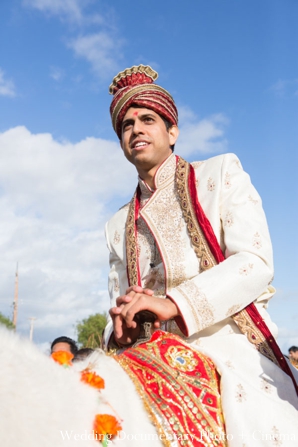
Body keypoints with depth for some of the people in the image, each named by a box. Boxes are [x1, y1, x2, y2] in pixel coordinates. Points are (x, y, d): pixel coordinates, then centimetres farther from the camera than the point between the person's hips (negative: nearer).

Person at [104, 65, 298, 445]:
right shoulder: (118, 226, 18)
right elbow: (118, 304, 17)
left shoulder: (220, 173, 6)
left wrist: (175, 302, -18)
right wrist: (121, 329, -7)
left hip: (234, 355, -3)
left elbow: (256, 261, -7)